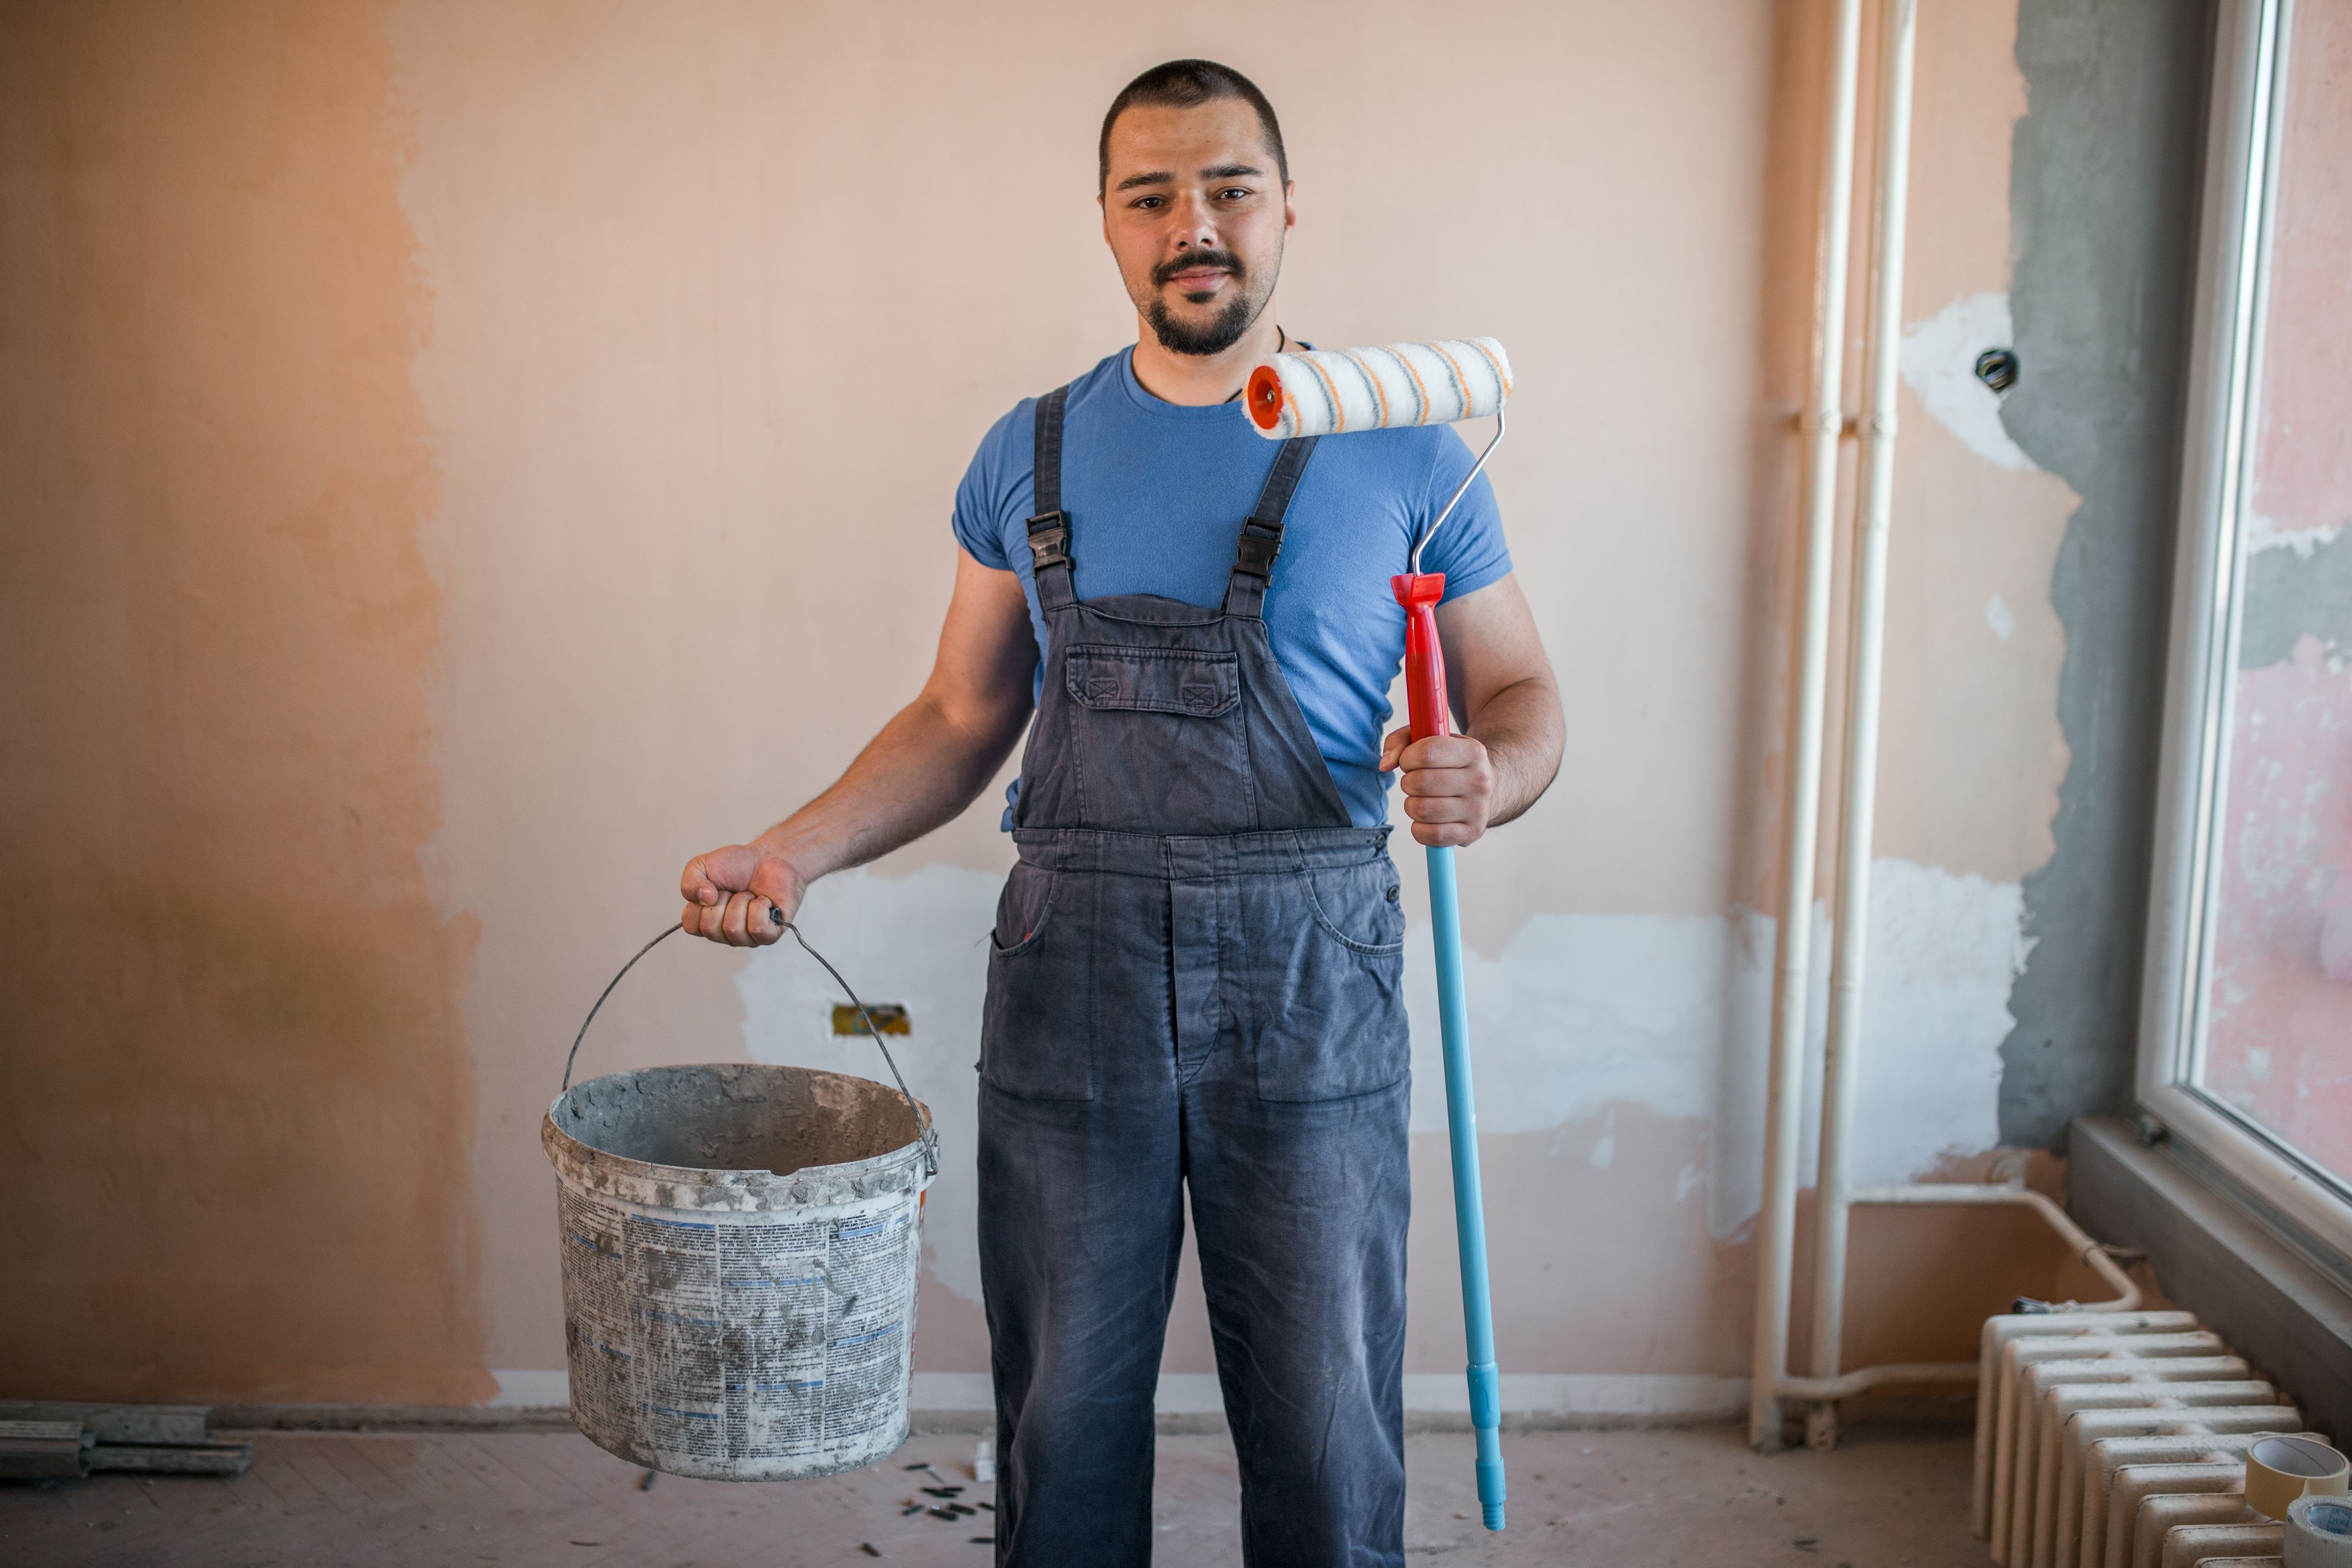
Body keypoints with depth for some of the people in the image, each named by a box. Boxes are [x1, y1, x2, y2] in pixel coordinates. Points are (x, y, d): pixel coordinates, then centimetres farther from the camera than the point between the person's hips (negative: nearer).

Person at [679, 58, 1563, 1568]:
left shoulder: (1402, 453, 1)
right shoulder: (1030, 456, 8)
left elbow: (1522, 691, 6)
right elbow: (963, 717, 13)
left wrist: (1485, 782, -17)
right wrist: (790, 852, 0)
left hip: (1309, 991, -2)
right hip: (1071, 987, 2)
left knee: (1328, 1433, 6)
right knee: (1066, 1417, 12)